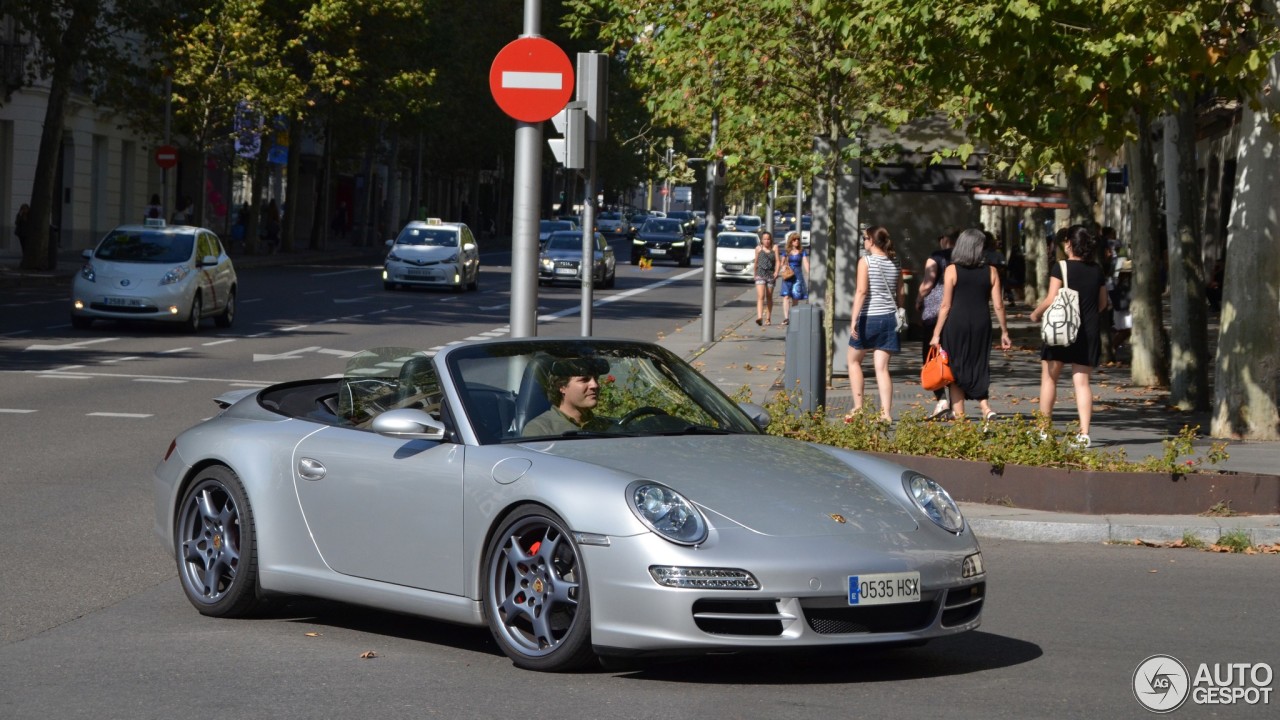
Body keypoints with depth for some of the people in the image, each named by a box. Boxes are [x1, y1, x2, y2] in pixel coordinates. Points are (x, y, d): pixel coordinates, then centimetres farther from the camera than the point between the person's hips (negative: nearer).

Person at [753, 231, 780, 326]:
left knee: (769, 297, 11)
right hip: (760, 274, -1)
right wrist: (754, 273, 21)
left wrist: (776, 272, -13)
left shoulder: (774, 248, 5)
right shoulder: (758, 248, 8)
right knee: (760, 296, -15)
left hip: (771, 274, 1)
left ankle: (768, 318, 22)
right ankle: (759, 317, -28)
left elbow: (777, 261, 0)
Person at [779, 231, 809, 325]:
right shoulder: (787, 251, 6)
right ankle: (786, 318, -20)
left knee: (795, 298, 6)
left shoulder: (802, 251, 3)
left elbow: (806, 264, -3)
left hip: (798, 275, 0)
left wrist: (809, 275, -14)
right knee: (786, 297, -13)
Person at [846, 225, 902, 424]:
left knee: (854, 361, 13)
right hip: (889, 318, 5)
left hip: (868, 317, -5)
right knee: (882, 367, 4)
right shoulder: (894, 263, 8)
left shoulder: (866, 261, -8)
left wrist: (854, 320, -18)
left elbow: (861, 291, -16)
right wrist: (897, 314, 23)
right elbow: (900, 294, 11)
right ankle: (886, 412, -3)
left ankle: (858, 408, 9)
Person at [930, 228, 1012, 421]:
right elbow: (998, 305, 3)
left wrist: (936, 334, 0)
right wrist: (1004, 332, 12)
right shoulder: (991, 271, 3)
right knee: (979, 367, 13)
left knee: (956, 368, 7)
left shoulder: (952, 270, -3)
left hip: (956, 322, -2)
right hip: (982, 323, 2)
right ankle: (985, 405, -5)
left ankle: (958, 413, 6)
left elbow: (946, 305, -4)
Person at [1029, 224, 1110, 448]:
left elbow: (1051, 300, -13)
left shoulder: (1060, 268, -9)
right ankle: (1084, 433, -5)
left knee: (1049, 378, 9)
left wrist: (1036, 313, 4)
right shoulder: (1096, 270, 6)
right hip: (1088, 333, 4)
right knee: (1082, 381, 4)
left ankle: (1044, 430, 12)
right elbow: (1103, 303, 13)